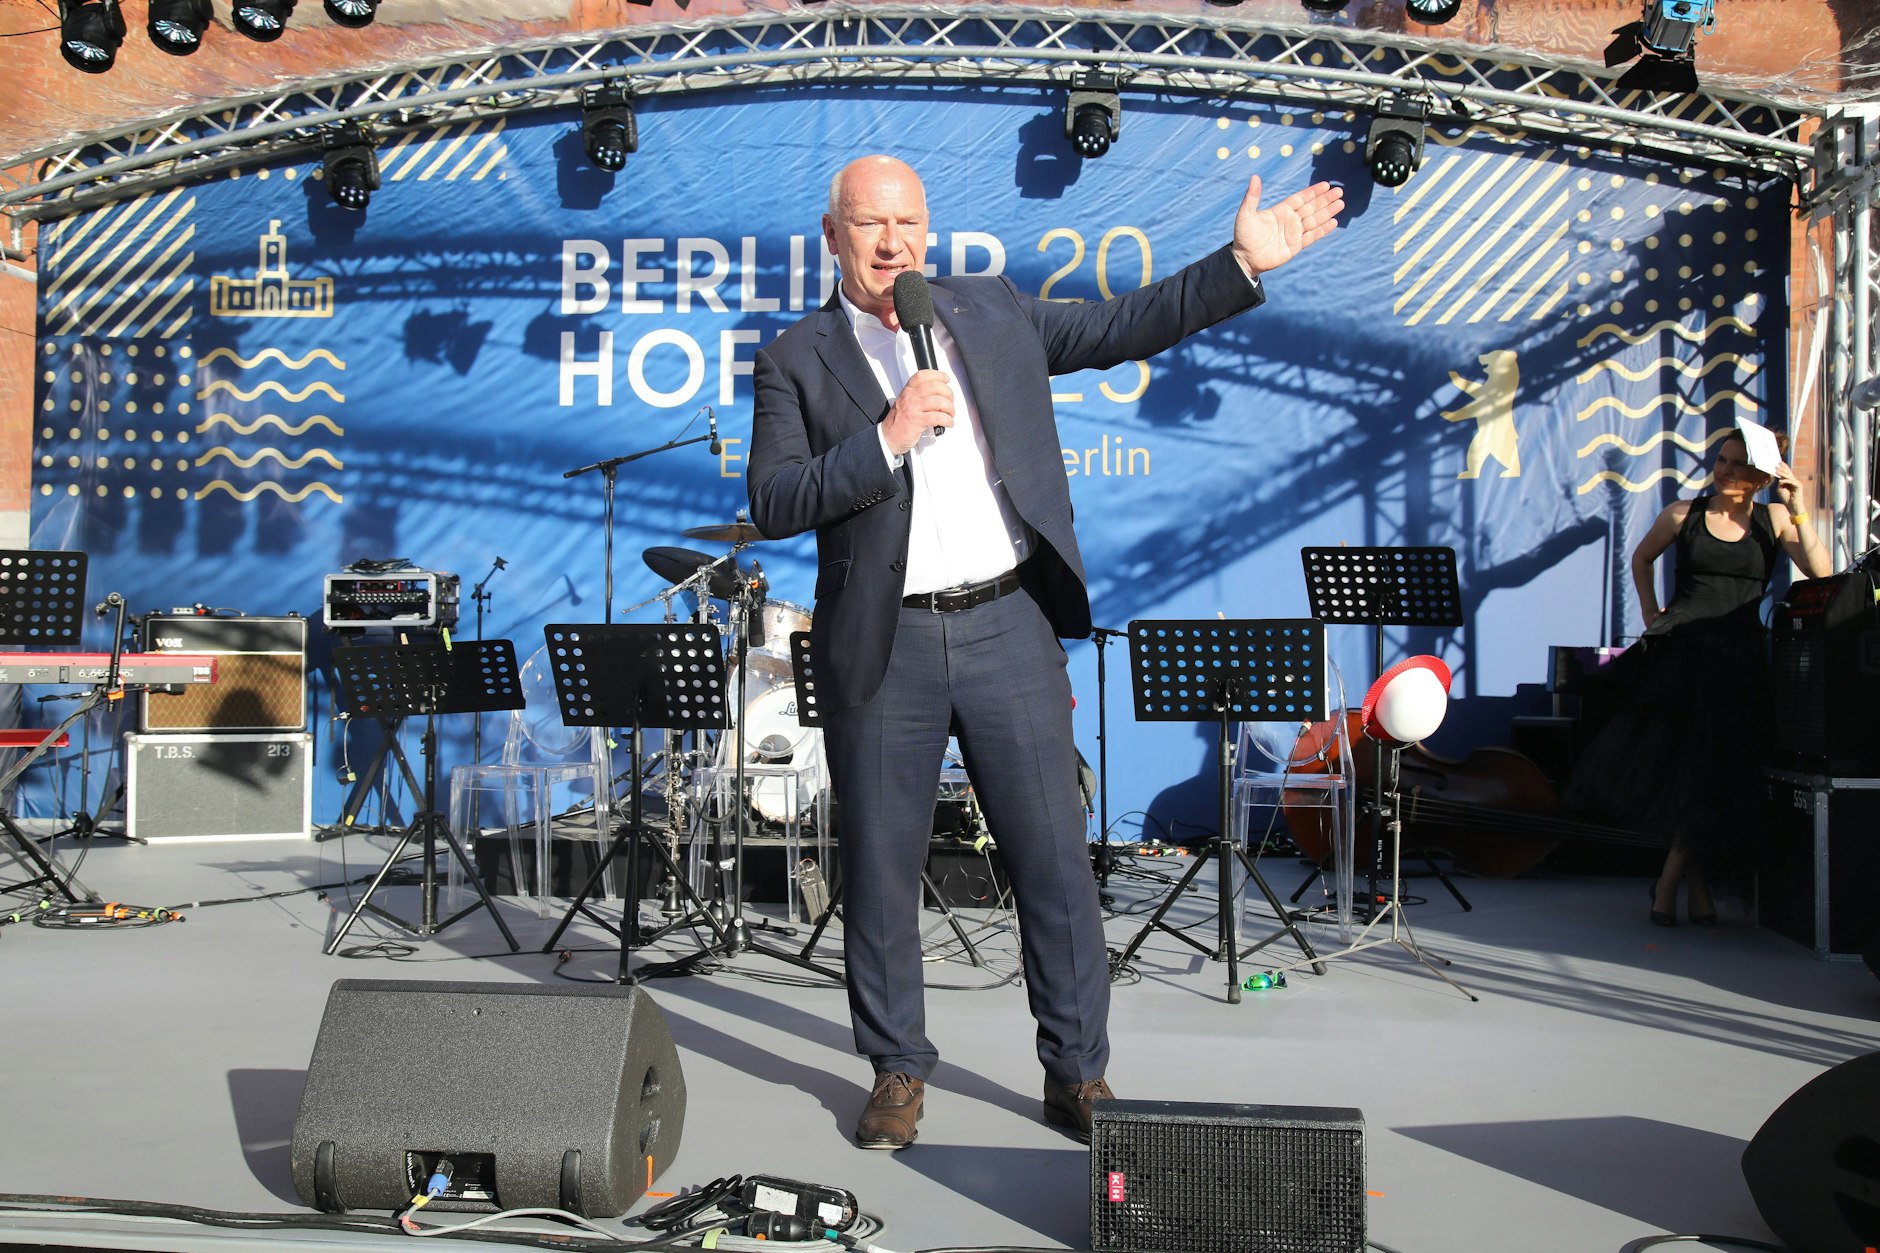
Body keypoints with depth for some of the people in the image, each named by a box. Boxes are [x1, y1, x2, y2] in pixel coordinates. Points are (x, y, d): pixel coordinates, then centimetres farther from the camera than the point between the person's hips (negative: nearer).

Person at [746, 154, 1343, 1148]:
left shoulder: (995, 313, 12)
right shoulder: (796, 361, 3)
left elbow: (1123, 327, 15)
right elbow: (773, 505, -6)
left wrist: (1242, 263, 8)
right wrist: (886, 439, -17)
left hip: (1008, 627, 2)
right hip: (883, 647, -1)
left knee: (1057, 861, 4)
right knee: (880, 872, 7)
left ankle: (1077, 1075, 18)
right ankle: (897, 1074, 25)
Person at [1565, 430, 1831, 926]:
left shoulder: (1773, 521, 5)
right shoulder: (1683, 514, 5)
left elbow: (1822, 573, -7)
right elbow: (1642, 557, 22)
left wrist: (1798, 511, -13)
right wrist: (1650, 612, 12)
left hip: (1738, 661, 0)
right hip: (1679, 653, 0)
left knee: (1712, 779, -1)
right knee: (1661, 764, -4)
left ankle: (1670, 882, 10)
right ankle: (1696, 879, 12)